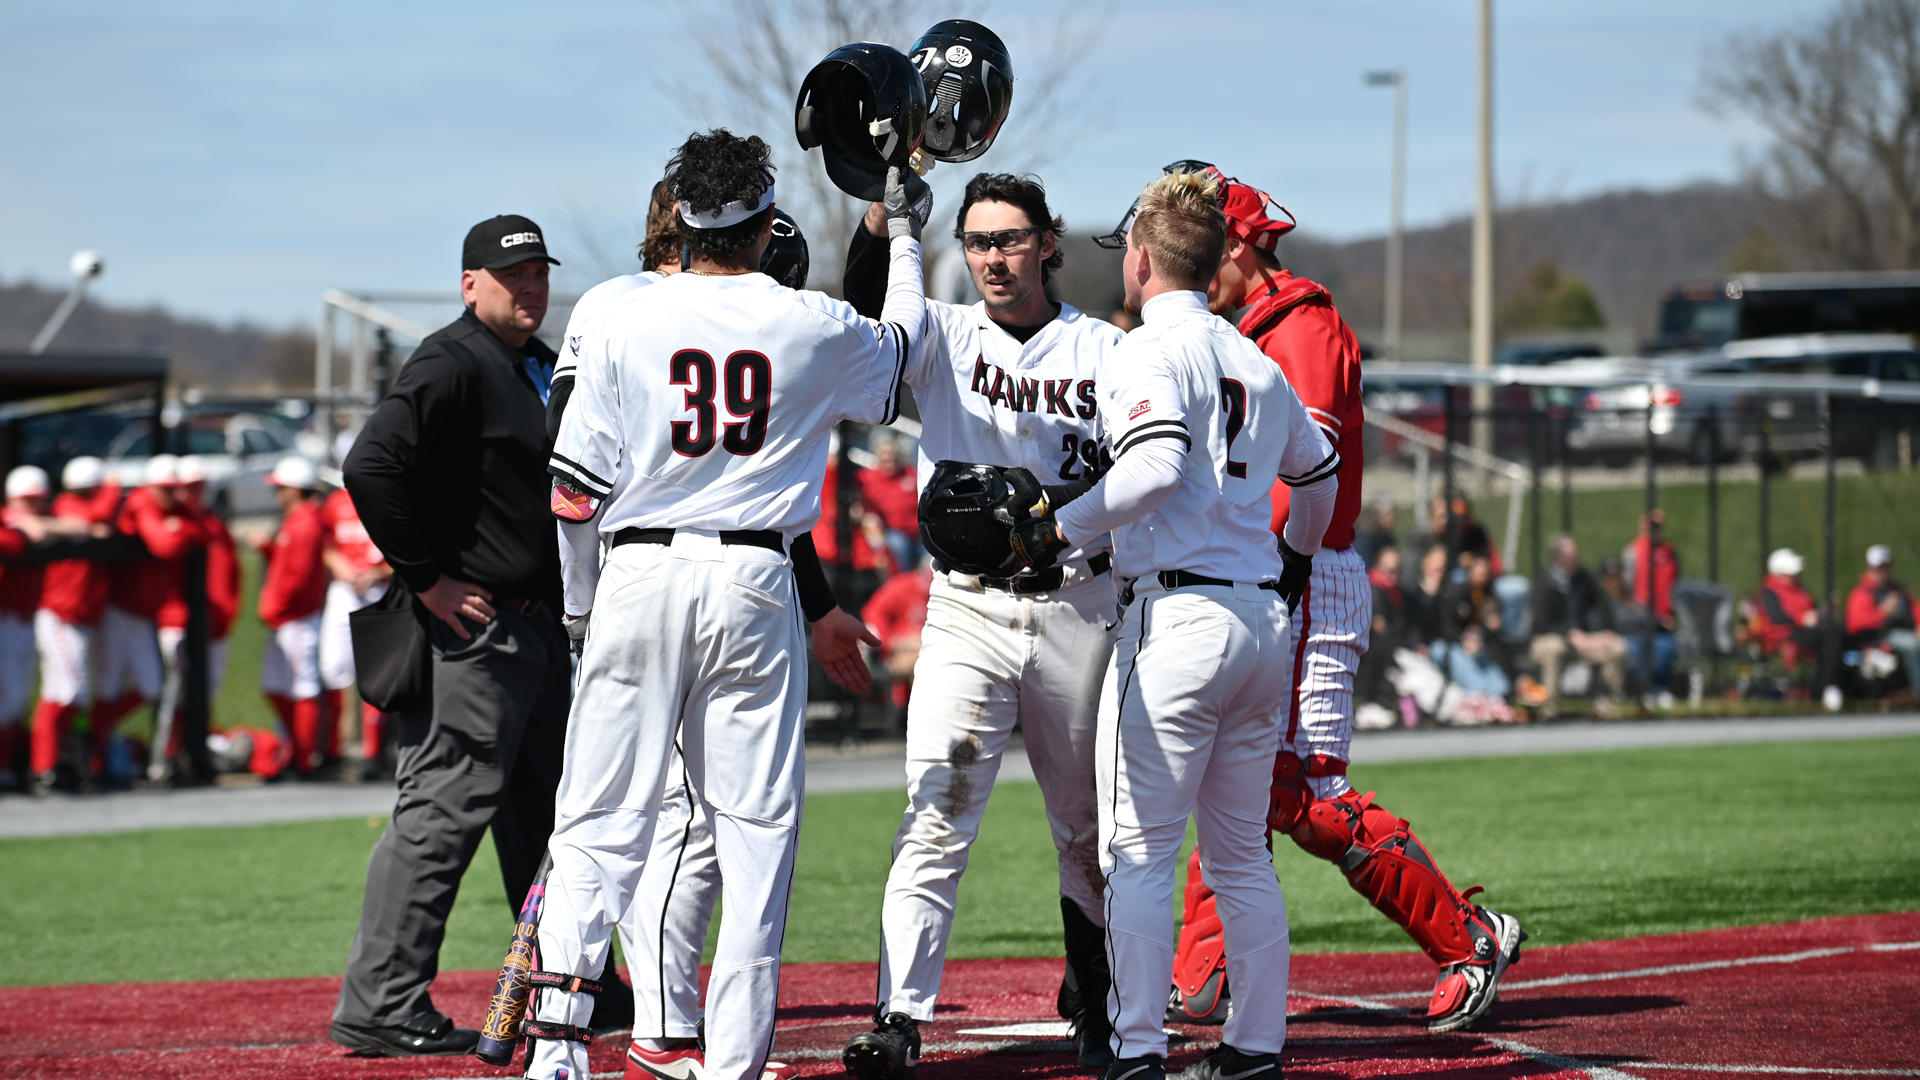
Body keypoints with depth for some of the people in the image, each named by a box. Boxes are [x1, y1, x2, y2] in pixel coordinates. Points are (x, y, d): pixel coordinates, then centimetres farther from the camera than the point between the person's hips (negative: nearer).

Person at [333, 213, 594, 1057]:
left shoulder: (544, 370, 18)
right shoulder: (451, 364, -11)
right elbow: (370, 466, -23)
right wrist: (426, 577, -20)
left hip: (539, 629, 10)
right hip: (470, 632, -10)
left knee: (548, 814, 16)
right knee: (443, 811, -11)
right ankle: (381, 1007, -9)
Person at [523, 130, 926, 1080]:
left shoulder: (624, 328, 0)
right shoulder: (813, 327, 1)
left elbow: (577, 489, 1)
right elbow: (900, 348, 25)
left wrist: (581, 611, 13)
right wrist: (905, 238, 40)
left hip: (639, 575, 0)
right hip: (755, 583, 0)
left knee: (603, 822, 2)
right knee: (756, 827, 4)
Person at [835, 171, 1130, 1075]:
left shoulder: (1105, 352, 6)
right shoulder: (943, 339, 5)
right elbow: (869, 297, -13)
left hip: (1080, 608, 1)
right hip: (968, 609, -1)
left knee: (1090, 830, 12)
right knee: (936, 816, -13)